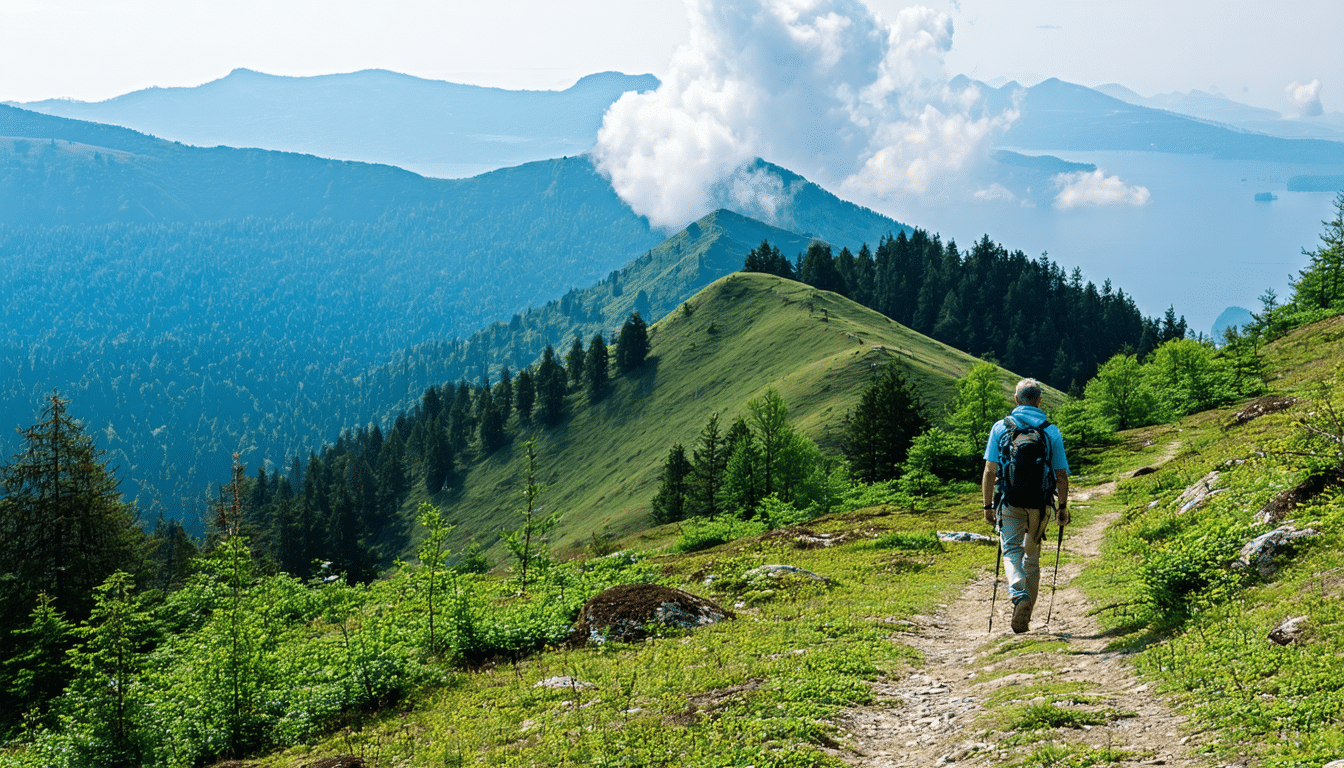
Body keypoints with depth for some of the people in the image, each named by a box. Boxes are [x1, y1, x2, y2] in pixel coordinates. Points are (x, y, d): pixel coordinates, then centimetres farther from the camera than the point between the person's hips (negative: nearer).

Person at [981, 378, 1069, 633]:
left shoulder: (1001, 428, -1)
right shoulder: (1051, 431, 1)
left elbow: (990, 471, -3)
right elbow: (1061, 475, 2)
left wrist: (988, 506, 4)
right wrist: (1062, 507, 12)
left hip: (1009, 502, -2)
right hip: (1040, 504, 2)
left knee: (1012, 551, -2)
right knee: (1032, 557, 15)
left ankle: (1019, 595, -31)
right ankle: (1025, 616, 20)